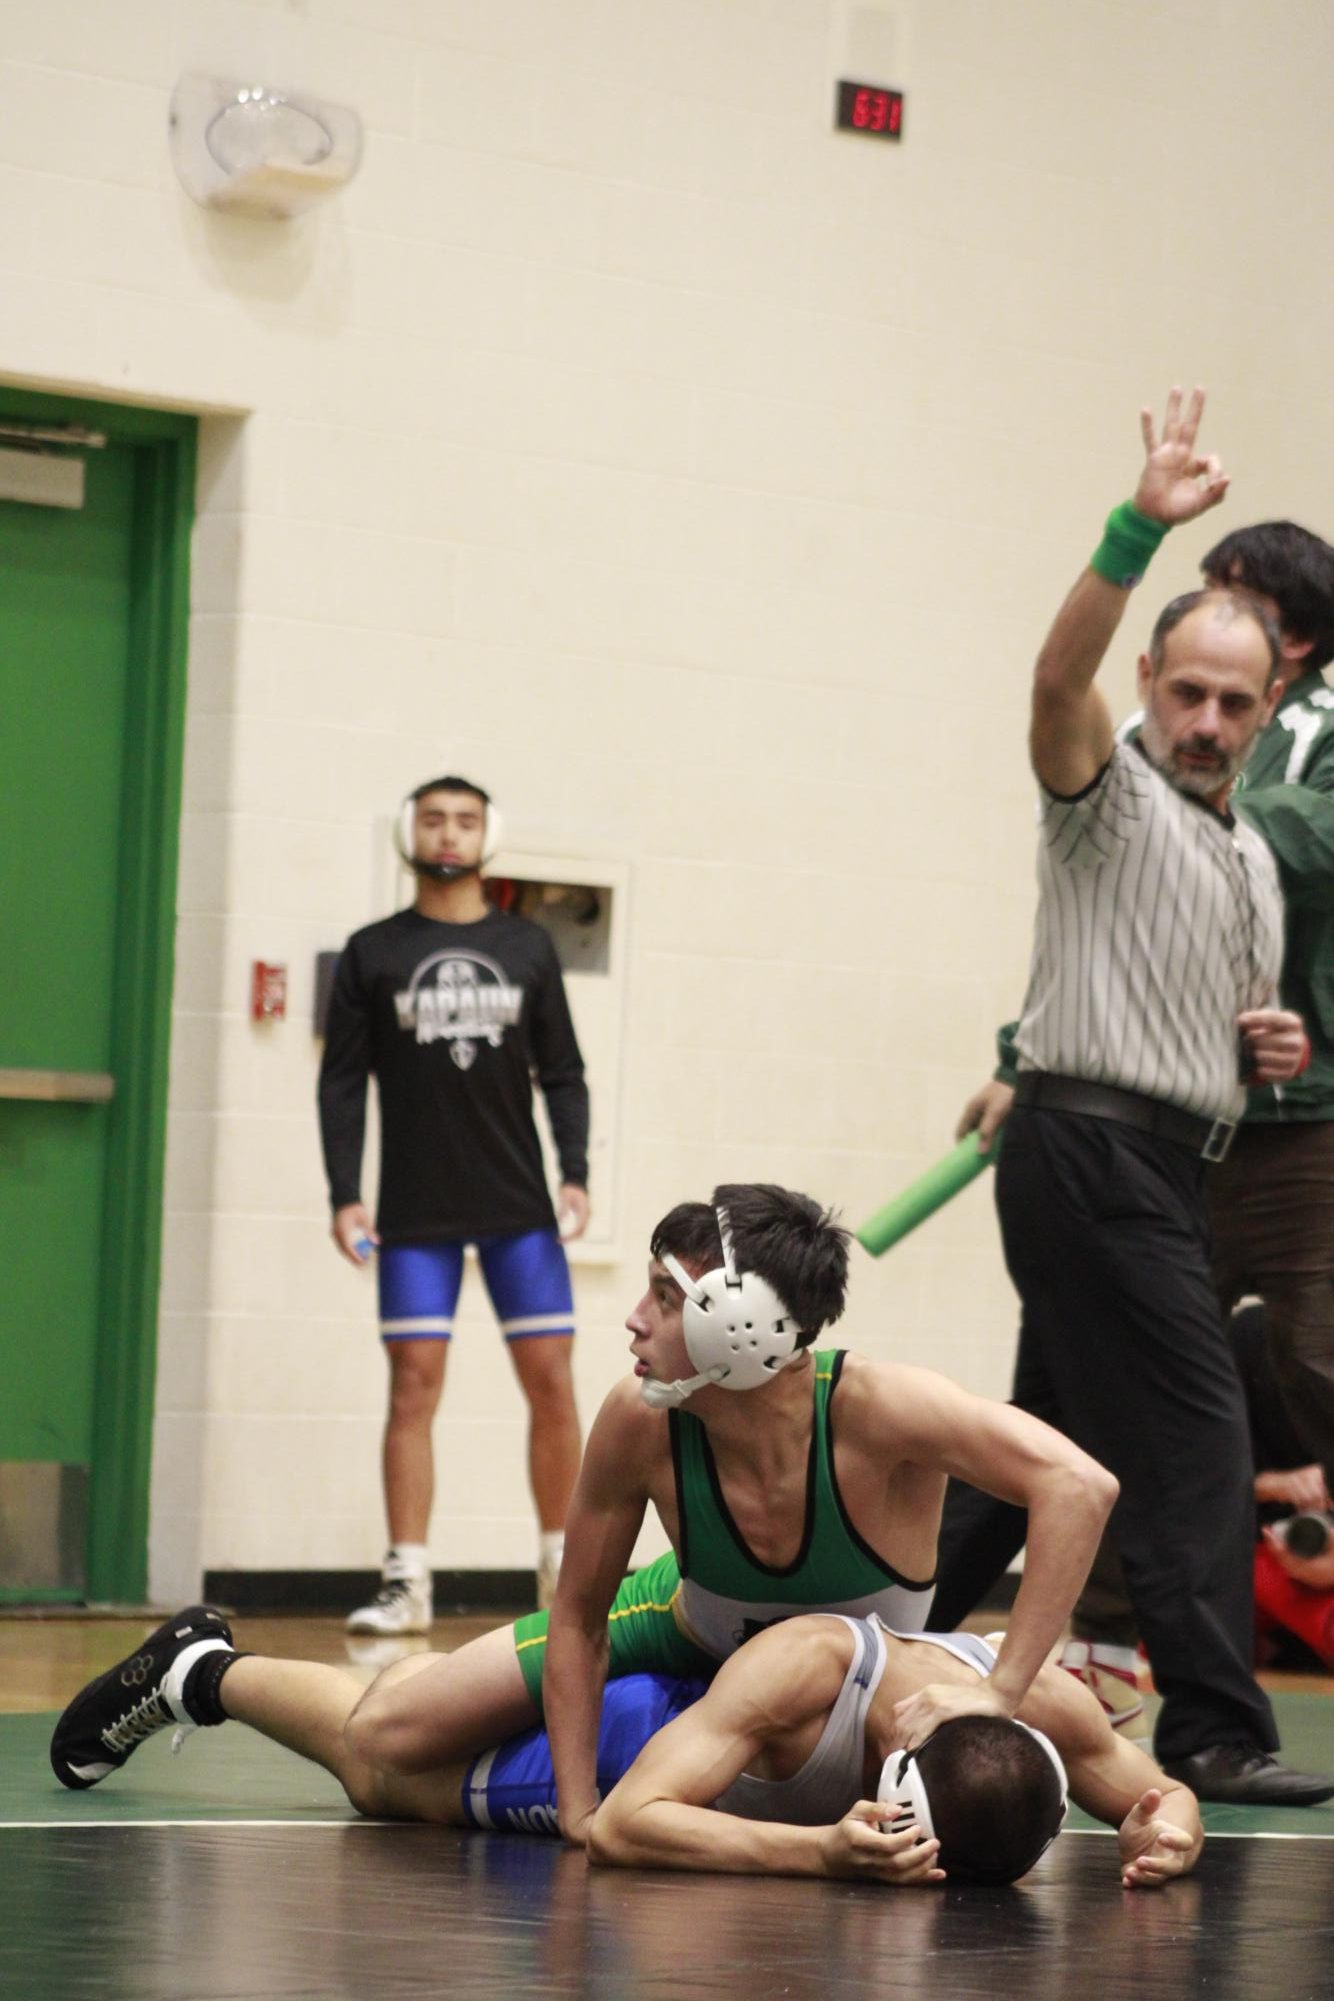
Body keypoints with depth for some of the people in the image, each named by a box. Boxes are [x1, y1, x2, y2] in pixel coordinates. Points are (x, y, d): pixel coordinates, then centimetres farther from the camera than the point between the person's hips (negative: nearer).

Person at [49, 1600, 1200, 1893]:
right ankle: (201, 1671, 49)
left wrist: (1162, 1836, -44)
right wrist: (824, 1849, -65)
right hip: (636, 1725, -5)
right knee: (378, 1765, 23)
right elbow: (623, 1826, -52)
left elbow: (1160, 1793, -18)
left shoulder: (1042, 1707, -38)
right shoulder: (805, 1669, -51)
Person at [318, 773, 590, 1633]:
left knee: (553, 1383, 0)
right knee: (415, 1386, -3)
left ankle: (563, 1572, 13)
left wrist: (576, 1174, -3)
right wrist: (345, 1195, -6)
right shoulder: (373, 953, 4)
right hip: (416, 1213, -1)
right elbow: (343, 1084, 3)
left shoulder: (527, 948, 7)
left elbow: (563, 1073, 9)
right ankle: (408, 1585, 0)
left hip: (520, 1207, 1)